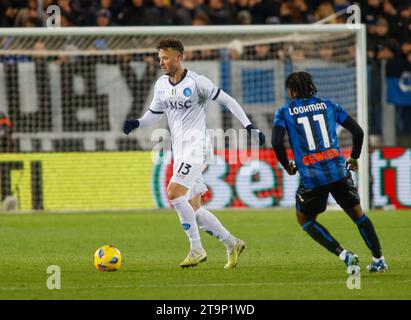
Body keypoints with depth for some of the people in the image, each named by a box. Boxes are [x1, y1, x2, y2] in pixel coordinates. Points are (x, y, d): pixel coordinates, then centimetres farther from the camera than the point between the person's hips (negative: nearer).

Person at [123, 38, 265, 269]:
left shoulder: (196, 82, -11)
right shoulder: (161, 85, 9)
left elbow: (227, 101, -7)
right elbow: (155, 113, 19)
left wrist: (249, 126, -13)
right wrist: (137, 123, -1)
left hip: (197, 147, -8)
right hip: (179, 152, 8)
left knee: (174, 193, -23)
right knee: (193, 209, 6)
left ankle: (197, 250, -14)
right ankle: (232, 245, 20)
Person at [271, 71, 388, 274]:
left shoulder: (284, 112, 5)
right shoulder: (328, 105, 13)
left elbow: (276, 142, -9)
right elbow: (358, 131, 9)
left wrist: (287, 166, 8)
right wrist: (354, 158, 24)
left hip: (311, 177, -2)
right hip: (338, 171, 3)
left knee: (304, 219, 17)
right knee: (357, 214, 19)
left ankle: (343, 254, 1)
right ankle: (378, 260, 20)